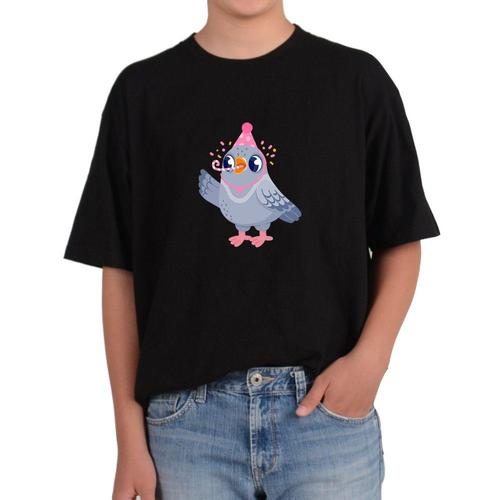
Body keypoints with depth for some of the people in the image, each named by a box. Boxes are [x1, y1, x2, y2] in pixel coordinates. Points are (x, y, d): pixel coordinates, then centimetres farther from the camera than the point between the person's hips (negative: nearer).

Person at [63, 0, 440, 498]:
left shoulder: (358, 79, 2)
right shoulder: (142, 89, 3)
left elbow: (399, 242, 7)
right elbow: (120, 269, 3)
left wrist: (371, 356, -10)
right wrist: (130, 436, 1)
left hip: (329, 405, 0)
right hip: (187, 413, 1)